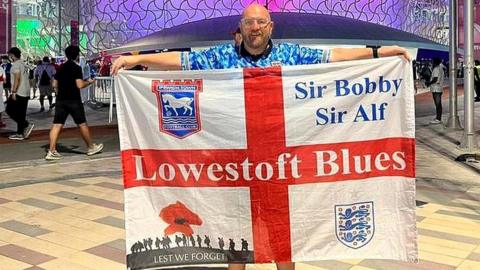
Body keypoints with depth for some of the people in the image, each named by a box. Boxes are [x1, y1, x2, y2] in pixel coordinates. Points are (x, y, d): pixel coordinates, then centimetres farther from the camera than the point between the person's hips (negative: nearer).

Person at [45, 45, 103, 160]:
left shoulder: (61, 68, 11)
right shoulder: (76, 68, -9)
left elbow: (54, 84, 13)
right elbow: (80, 85, -17)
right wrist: (89, 82, 1)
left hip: (61, 100, 6)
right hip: (73, 100, -6)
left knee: (57, 125, 0)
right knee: (82, 124, 7)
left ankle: (51, 151, -5)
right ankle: (91, 147, 20)